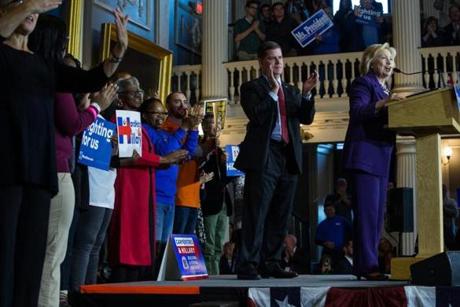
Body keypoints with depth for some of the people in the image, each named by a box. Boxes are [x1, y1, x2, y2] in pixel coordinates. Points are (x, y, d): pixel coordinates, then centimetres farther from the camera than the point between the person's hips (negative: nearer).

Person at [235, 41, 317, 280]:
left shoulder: (291, 91, 20)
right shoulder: (251, 88, 5)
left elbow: (306, 118, 8)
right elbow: (256, 116, -11)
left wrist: (307, 93, -6)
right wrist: (273, 90, -11)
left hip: (289, 157, 6)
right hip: (263, 157, -6)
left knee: (280, 215, 7)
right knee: (257, 213, -8)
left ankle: (270, 264, 14)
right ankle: (248, 266, -7)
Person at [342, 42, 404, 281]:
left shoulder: (384, 89, 24)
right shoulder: (363, 83, -2)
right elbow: (357, 112, -19)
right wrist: (382, 104, -33)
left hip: (380, 160, 9)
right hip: (364, 156, -9)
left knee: (376, 215, 8)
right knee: (367, 213, -12)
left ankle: (367, 265, 12)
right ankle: (367, 265, -12)